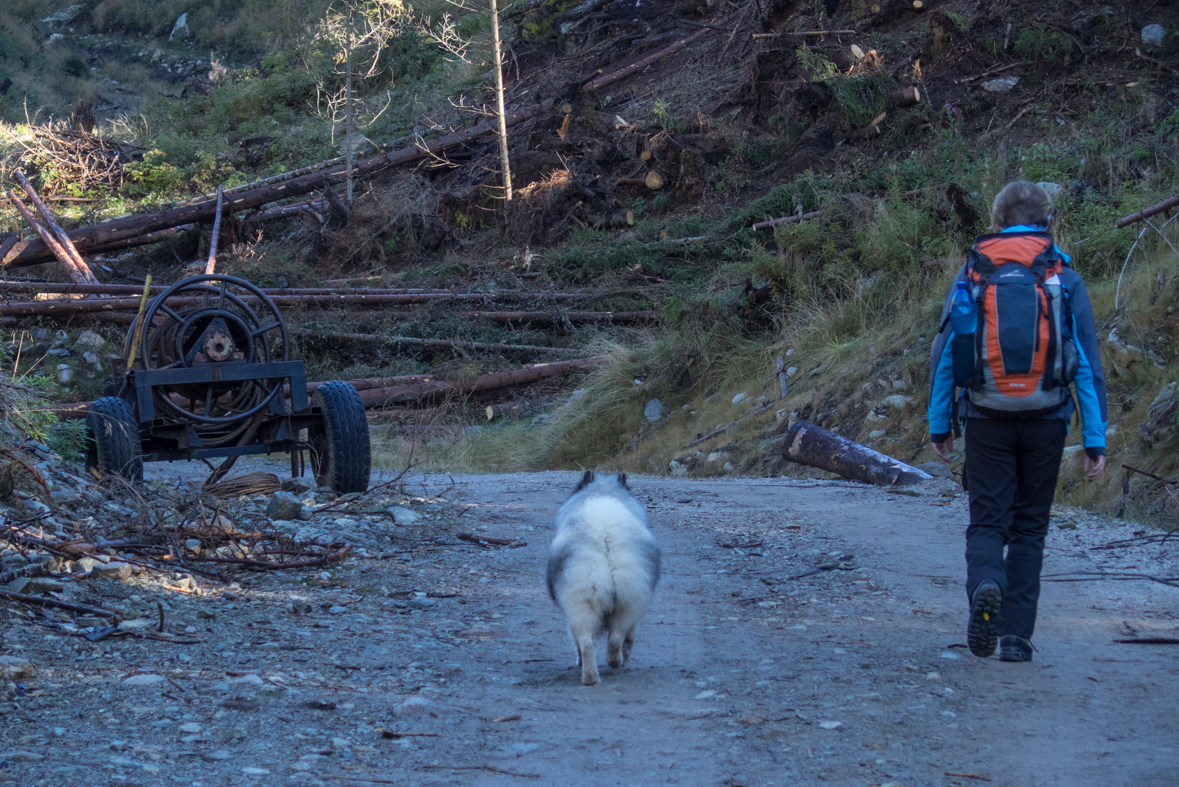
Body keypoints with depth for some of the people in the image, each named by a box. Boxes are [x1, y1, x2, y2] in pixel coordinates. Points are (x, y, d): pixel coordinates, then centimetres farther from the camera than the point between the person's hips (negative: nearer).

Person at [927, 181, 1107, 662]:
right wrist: (1095, 440, 0)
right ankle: (1016, 635, 6)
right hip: (1044, 421, 0)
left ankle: (984, 585, -25)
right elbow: (1088, 363, -2)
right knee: (1029, 527, 11)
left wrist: (939, 424, 9)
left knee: (987, 521, 7)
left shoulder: (972, 274, 1)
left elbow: (944, 354, 1)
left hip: (988, 419, 0)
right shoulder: (1064, 278, 0)